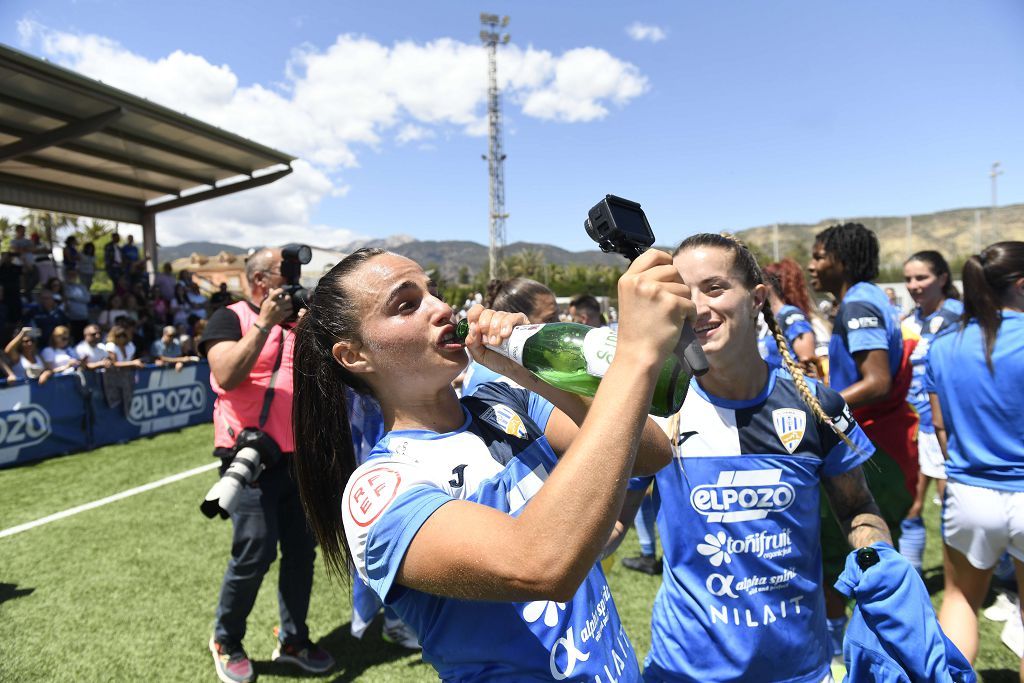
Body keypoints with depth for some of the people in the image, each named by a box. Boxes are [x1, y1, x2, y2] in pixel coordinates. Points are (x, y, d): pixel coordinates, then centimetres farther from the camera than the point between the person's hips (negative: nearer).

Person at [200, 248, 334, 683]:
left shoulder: (296, 320, 15)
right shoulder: (230, 317, -2)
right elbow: (226, 375, -19)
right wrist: (265, 322, -19)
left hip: (298, 455, 6)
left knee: (302, 549, 9)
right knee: (254, 553, -5)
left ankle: (293, 640, 27)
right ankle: (226, 640, 22)